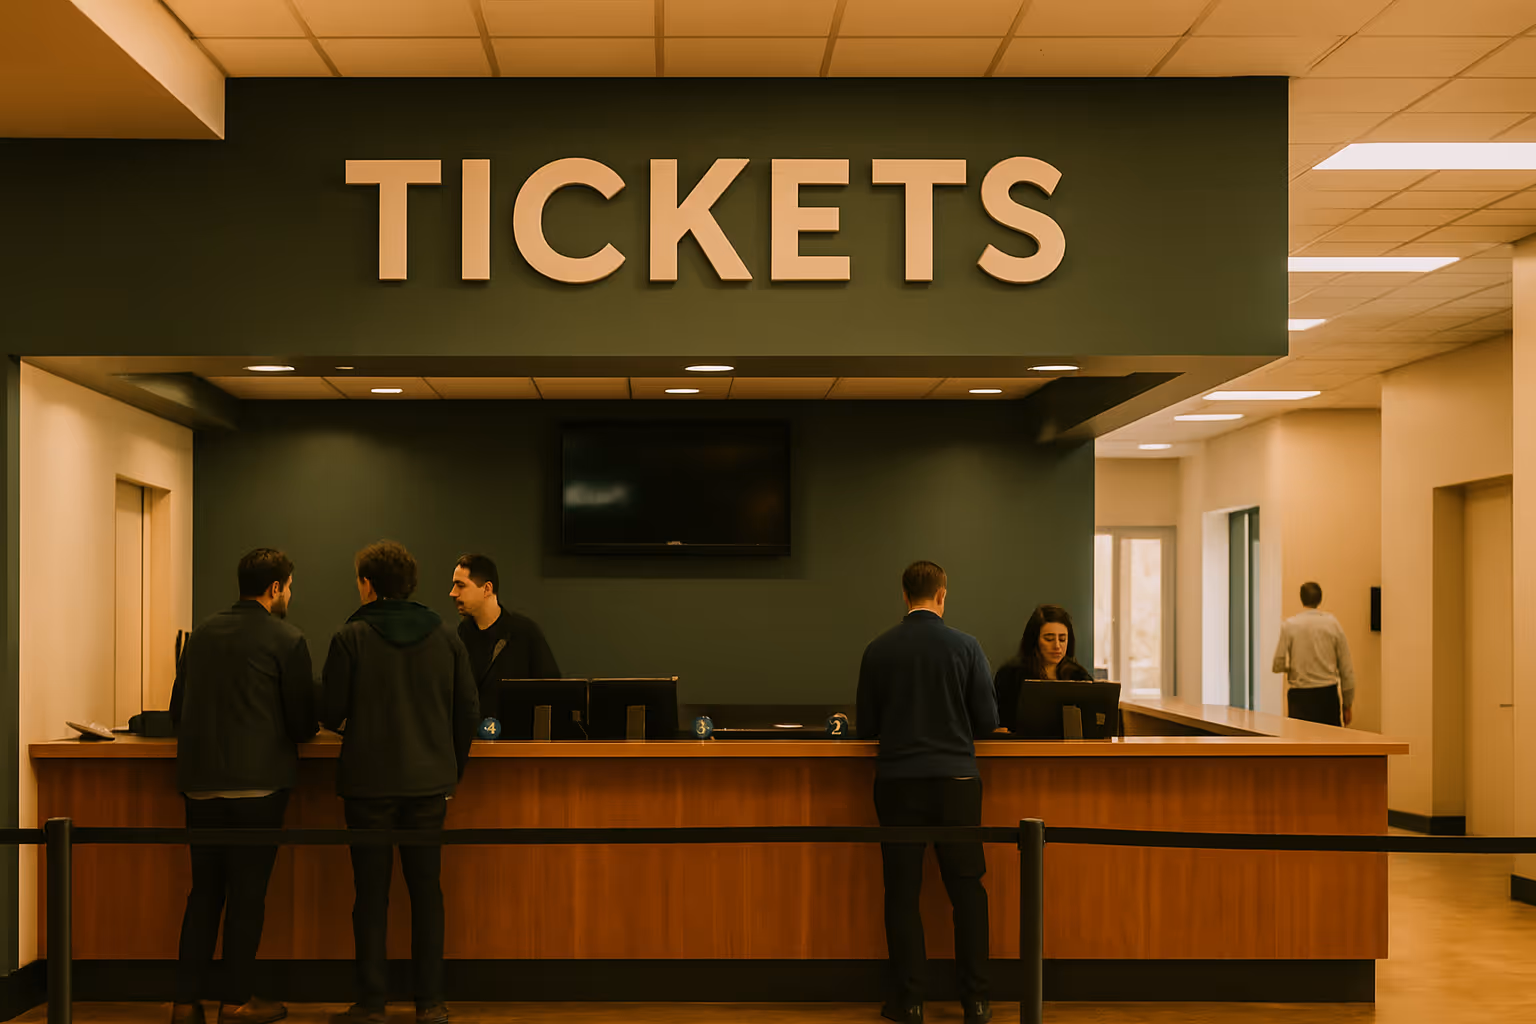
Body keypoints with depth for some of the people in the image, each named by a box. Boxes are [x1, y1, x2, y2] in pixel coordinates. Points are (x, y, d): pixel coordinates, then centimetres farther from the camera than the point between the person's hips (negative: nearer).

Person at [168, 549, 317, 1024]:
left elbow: (178, 710, 14)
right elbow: (303, 722, -5)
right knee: (247, 892, 3)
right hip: (258, 781, -5)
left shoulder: (202, 634, 9)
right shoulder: (286, 640, -7)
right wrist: (290, 732, 17)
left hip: (200, 782, 5)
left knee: (204, 890, 12)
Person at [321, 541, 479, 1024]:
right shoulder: (445, 637, 3)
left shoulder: (351, 637, -7)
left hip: (370, 780, -3)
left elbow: (330, 711, -4)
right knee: (426, 889, 10)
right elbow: (468, 710, 4)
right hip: (429, 781, 3)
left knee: (372, 892, 4)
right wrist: (452, 766, 15)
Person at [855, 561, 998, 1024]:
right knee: (967, 890, 8)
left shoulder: (878, 650, -1)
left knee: (902, 891, 6)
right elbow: (988, 719, 0)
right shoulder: (966, 646, -4)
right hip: (956, 780, 0)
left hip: (897, 782, 0)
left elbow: (866, 726, 4)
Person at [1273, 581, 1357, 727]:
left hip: (1299, 695, -1)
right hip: (1327, 693, 1)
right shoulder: (1333, 624, 2)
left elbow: (1278, 665, -4)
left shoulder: (1290, 625, -2)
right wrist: (1348, 704, 13)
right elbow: (1346, 667, 5)